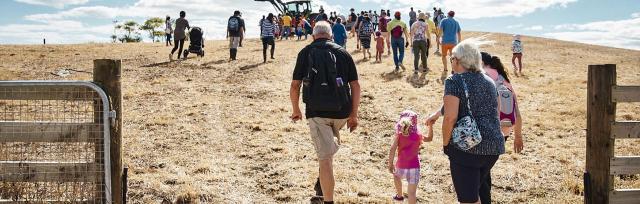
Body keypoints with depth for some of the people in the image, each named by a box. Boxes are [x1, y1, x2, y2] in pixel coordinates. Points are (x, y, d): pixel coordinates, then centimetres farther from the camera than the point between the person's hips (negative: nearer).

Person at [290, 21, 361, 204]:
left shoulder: (305, 53, 4)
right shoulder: (343, 53, 8)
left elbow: (295, 86, 1)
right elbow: (355, 86, 5)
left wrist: (296, 110, 15)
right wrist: (354, 115, 10)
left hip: (316, 111, -3)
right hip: (341, 112, 3)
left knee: (325, 158, -2)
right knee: (330, 143, 30)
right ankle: (322, 182, 35)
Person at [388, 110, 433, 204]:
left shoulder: (399, 134, -4)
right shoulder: (417, 134, 0)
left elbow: (392, 149, -11)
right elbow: (429, 139, 18)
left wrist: (390, 164, -5)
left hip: (401, 166, 1)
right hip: (414, 166, -1)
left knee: (396, 175, 36)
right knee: (412, 192, -3)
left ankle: (399, 195, 50)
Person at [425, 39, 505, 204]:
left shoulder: (454, 81, -9)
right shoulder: (489, 81, 13)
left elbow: (451, 117, -19)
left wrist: (445, 143, -4)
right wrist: (437, 114, 36)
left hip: (467, 148, -7)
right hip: (493, 147, 7)